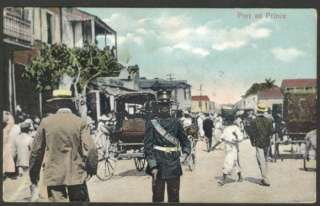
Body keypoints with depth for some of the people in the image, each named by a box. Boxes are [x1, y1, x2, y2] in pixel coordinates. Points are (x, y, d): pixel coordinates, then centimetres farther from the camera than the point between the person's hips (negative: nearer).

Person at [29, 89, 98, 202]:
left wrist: (34, 176, 15)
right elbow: (90, 149, -12)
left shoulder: (46, 122, -1)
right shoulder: (80, 122, -4)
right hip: (76, 175, 0)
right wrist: (92, 168, 5)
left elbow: (36, 150, 4)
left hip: (53, 176, 0)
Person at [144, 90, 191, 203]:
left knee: (174, 197, 11)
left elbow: (185, 140, 17)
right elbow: (148, 146, -9)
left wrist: (185, 152, -2)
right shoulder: (151, 122, -5)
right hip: (159, 165, -3)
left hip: (174, 165, 4)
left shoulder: (175, 122, 8)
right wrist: (153, 166, -15)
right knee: (158, 197, 6)